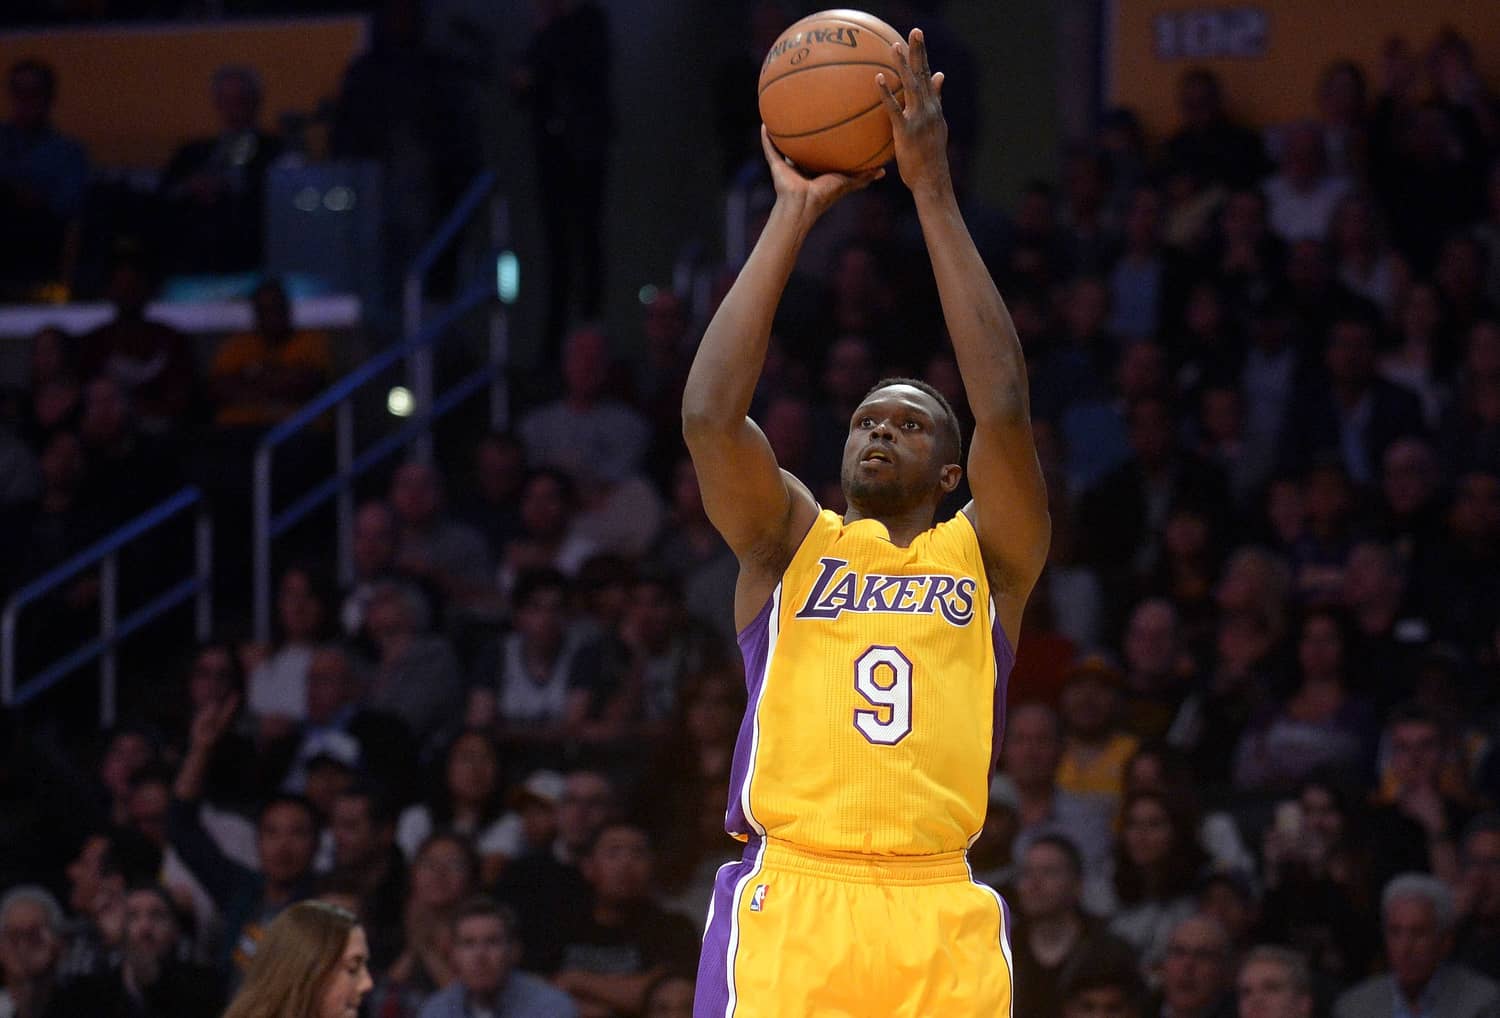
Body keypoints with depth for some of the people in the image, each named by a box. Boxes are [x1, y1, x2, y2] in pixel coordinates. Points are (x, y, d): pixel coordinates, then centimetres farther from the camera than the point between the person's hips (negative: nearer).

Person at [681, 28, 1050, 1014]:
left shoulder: (991, 555, 14)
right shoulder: (789, 542, 16)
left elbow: (1005, 412, -3)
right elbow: (710, 414, -2)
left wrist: (934, 194, -4)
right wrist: (795, 211, -2)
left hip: (938, 922, 1)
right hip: (788, 907, 0)